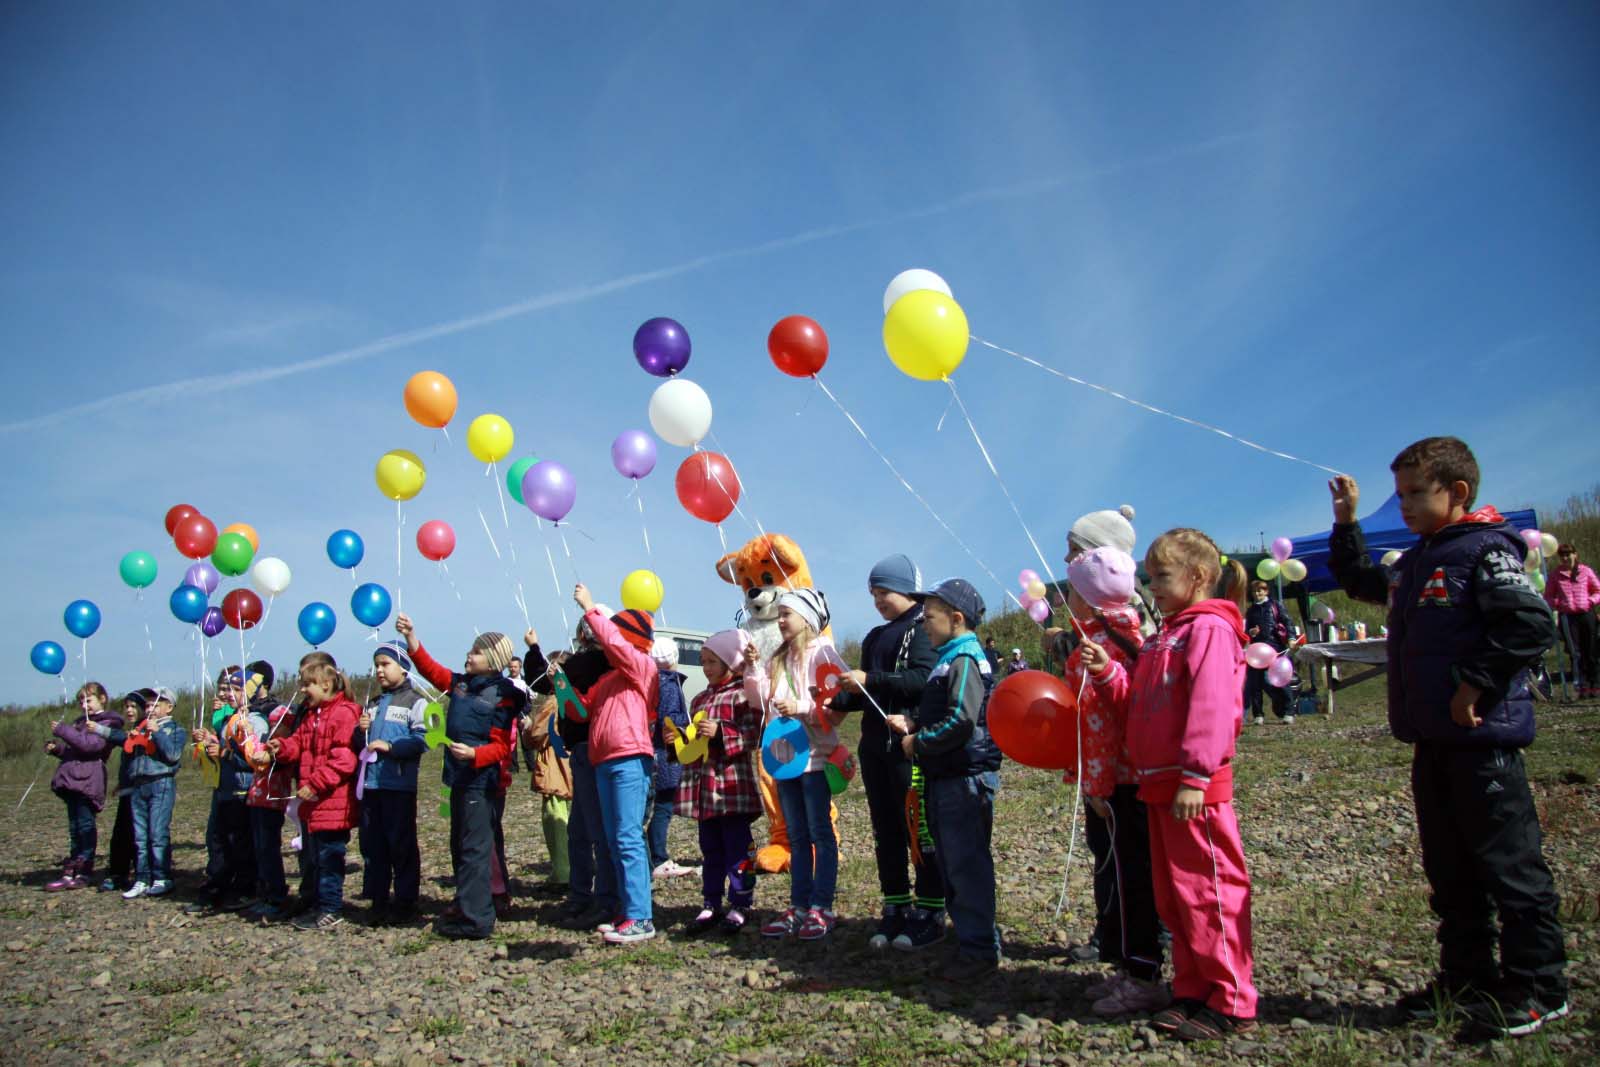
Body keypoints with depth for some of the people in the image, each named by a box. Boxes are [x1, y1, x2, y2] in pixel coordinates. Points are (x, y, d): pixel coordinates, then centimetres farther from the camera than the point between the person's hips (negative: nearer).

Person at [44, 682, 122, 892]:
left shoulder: (108, 723, -4)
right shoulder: (82, 721, 23)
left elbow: (89, 744, -19)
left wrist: (62, 730, -16)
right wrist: (56, 748, 7)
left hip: (87, 780, -8)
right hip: (72, 780, 8)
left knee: (85, 825, -6)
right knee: (74, 827, 11)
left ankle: (85, 873, -2)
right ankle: (71, 872, 15)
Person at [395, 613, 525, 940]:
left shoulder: (502, 696, -12)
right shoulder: (460, 684, 11)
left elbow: (501, 746, -14)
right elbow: (430, 668, 16)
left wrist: (474, 754, -29)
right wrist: (411, 636, 8)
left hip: (480, 779, -9)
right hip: (458, 777, 9)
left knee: (474, 848, -6)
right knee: (459, 846, 16)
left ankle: (475, 919, -2)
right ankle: (468, 909, 27)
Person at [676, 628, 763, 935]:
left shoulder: (742, 695, -6)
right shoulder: (700, 699, 17)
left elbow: (753, 736, -15)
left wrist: (720, 732, -23)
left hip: (733, 785, -7)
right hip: (703, 784, 7)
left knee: (737, 846, 1)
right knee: (710, 849, 13)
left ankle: (740, 905, 9)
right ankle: (711, 904, 20)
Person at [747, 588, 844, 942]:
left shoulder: (823, 652, -7)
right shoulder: (779, 659, 16)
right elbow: (759, 699, 11)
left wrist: (802, 708, -24)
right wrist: (752, 668, -1)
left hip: (815, 755, -7)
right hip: (784, 755, 7)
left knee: (821, 833, 0)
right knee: (797, 836, 12)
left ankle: (822, 908, 4)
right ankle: (799, 906, 17)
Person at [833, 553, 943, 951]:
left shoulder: (923, 628, -5)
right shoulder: (875, 637, 19)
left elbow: (923, 679, -19)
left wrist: (870, 680, -21)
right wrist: (837, 699, 5)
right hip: (874, 743, 8)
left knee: (920, 828, -3)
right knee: (885, 830, 11)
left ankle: (931, 913, 6)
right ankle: (896, 908, 19)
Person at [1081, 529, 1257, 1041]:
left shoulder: (1209, 629, -12)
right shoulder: (1162, 637, 18)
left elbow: (1211, 707, -22)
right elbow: (1137, 704, 19)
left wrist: (1194, 777, -25)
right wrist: (1107, 672, 2)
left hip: (1193, 791, -10)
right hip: (1158, 786, 10)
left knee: (1206, 891, -2)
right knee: (1172, 894, 15)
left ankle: (1231, 1004, 11)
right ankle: (1193, 991, 27)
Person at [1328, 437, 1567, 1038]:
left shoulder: (1485, 550, -11)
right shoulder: (1413, 564, 15)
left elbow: (1532, 626, -21)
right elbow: (1358, 581, 33)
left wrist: (1475, 685, -21)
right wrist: (1346, 523, 23)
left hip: (1482, 738, -9)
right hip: (1431, 740, 9)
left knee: (1508, 863, 1)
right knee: (1449, 869, 15)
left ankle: (1537, 987, 14)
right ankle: (1468, 976, 26)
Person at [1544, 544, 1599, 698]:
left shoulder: (1585, 571, 5)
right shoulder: (1555, 575, 6)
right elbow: (1548, 597, 10)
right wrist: (1556, 603, -9)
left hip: (1586, 614, 0)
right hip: (1567, 615, 0)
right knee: (1575, 652, -4)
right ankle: (1582, 686, -3)